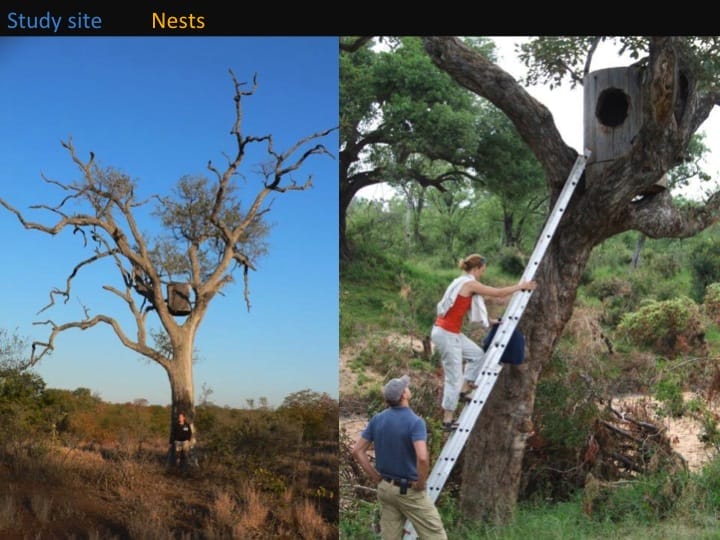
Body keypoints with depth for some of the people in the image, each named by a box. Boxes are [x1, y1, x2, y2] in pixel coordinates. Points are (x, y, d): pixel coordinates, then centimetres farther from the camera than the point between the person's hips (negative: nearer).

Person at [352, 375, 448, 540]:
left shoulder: (377, 419, 1)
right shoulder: (415, 421, -19)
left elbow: (357, 450, 5)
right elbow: (422, 457, -32)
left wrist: (375, 477, 9)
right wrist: (421, 483, -17)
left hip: (385, 488, 7)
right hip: (409, 491, -6)